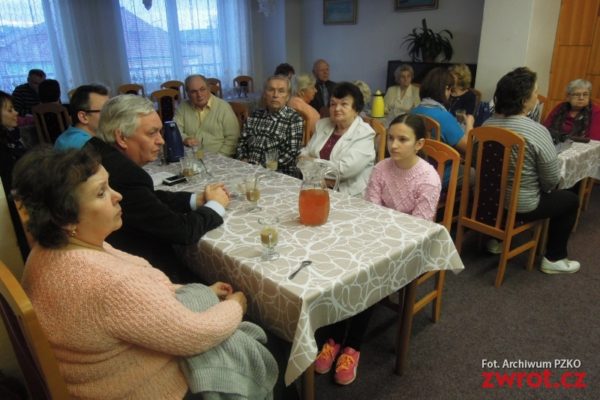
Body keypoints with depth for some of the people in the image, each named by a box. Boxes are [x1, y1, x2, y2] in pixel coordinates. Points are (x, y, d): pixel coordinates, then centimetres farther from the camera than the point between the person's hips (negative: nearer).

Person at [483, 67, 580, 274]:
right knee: (570, 199, 19)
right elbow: (552, 181, -15)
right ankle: (554, 259, 25)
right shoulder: (537, 131, -23)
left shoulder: (488, 123, -4)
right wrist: (545, 187, 9)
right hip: (520, 206, -6)